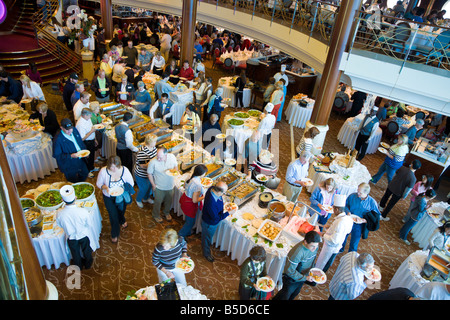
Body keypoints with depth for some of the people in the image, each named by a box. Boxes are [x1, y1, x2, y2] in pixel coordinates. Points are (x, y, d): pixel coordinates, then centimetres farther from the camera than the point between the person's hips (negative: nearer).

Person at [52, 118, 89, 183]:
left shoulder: (74, 130, -6)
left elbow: (80, 142, 10)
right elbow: (56, 155, -22)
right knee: (73, 183, 11)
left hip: (80, 161, 7)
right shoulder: (58, 139, -26)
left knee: (85, 174, 26)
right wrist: (71, 156, -30)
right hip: (69, 167, -7)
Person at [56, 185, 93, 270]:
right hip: (83, 236, -1)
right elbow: (89, 225, -17)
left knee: (75, 253, 30)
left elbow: (60, 225, -9)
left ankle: (79, 266, 57)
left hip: (71, 238, 1)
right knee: (86, 251, 30)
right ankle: (88, 264, 56)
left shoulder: (59, 214, -31)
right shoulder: (83, 212, -36)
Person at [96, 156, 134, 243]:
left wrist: (123, 188, -27)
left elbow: (131, 183, -9)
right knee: (113, 216, 4)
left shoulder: (124, 170, -21)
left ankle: (122, 221, 65)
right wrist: (105, 187, -29)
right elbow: (98, 184, -8)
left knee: (121, 212, 25)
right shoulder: (103, 171, -23)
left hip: (121, 196, 2)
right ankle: (115, 234, 36)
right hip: (109, 197, -1)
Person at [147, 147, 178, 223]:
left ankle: (167, 212, 55)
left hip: (170, 185, 3)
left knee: (169, 201, 25)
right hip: (159, 187, -3)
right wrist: (153, 185, -9)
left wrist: (175, 170, -21)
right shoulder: (153, 162, -29)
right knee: (158, 202, 20)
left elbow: (176, 165, 1)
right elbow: (149, 174, -13)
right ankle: (156, 215, 49)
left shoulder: (172, 157, -20)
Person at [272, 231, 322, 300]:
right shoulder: (297, 252, -40)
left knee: (295, 293, 31)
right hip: (292, 279, -6)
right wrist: (305, 278, -27)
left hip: (303, 276, 6)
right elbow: (289, 271, -30)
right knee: (285, 295, 19)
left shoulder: (315, 247, -18)